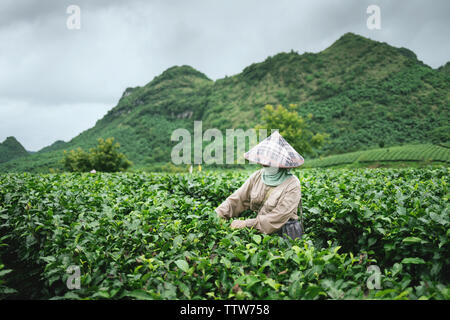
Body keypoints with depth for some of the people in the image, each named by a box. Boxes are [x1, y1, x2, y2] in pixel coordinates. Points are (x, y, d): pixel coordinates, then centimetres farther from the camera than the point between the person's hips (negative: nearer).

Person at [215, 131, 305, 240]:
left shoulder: (292, 185, -13)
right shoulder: (257, 176, 3)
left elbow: (277, 219, -19)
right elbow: (237, 199, -1)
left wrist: (246, 224, -22)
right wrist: (218, 215, -15)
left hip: (284, 234, -4)